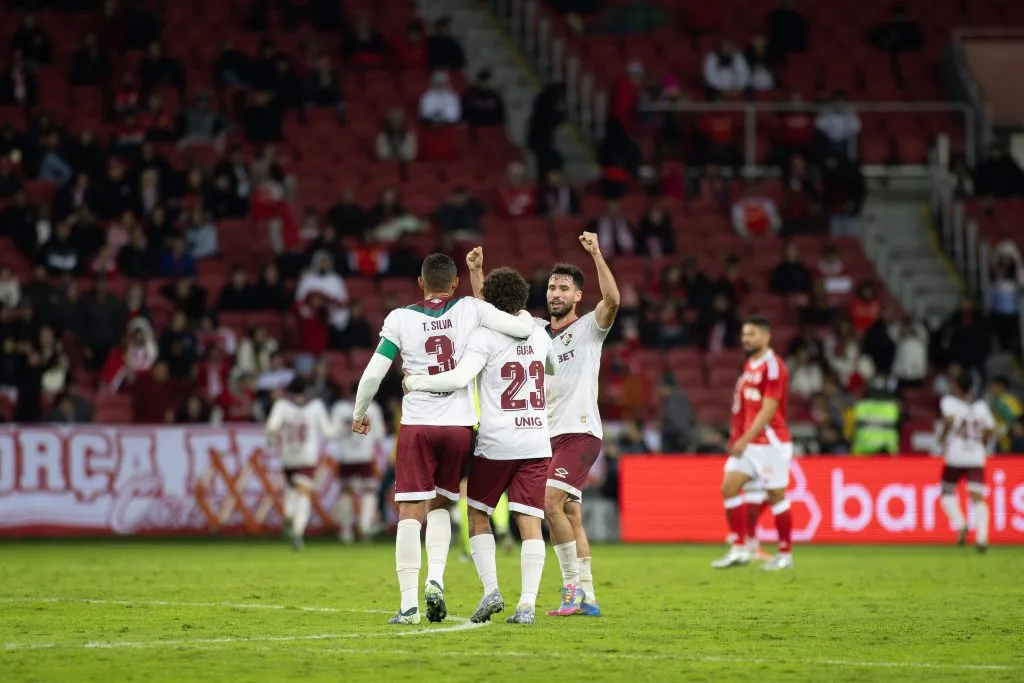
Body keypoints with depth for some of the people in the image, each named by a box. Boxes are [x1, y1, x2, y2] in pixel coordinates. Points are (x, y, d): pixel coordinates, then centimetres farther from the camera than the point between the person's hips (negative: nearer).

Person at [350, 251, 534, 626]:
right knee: (440, 505, 19)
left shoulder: (400, 318, 0)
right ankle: (436, 578, -2)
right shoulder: (471, 310, 1)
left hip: (417, 426, -1)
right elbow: (524, 328, -3)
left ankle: (409, 602, -6)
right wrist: (525, 314, 21)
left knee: (410, 513, 1)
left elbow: (373, 373, -2)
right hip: (460, 426, 1)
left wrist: (359, 413, 15)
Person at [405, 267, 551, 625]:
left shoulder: (485, 336, -9)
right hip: (537, 444, 4)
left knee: (478, 515, 13)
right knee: (530, 523, 0)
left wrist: (416, 382, -9)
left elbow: (460, 378, -22)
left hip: (496, 444, -4)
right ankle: (527, 605, -9)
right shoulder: (539, 334, 9)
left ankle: (491, 589, 0)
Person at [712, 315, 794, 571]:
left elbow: (768, 410, -19)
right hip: (748, 442, 9)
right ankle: (739, 549, 3)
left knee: (776, 496, -1)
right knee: (729, 488, -1)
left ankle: (785, 555, 9)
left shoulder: (773, 366, -14)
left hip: (771, 442, -9)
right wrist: (737, 437, 14)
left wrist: (745, 439, -21)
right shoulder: (750, 365, 13)